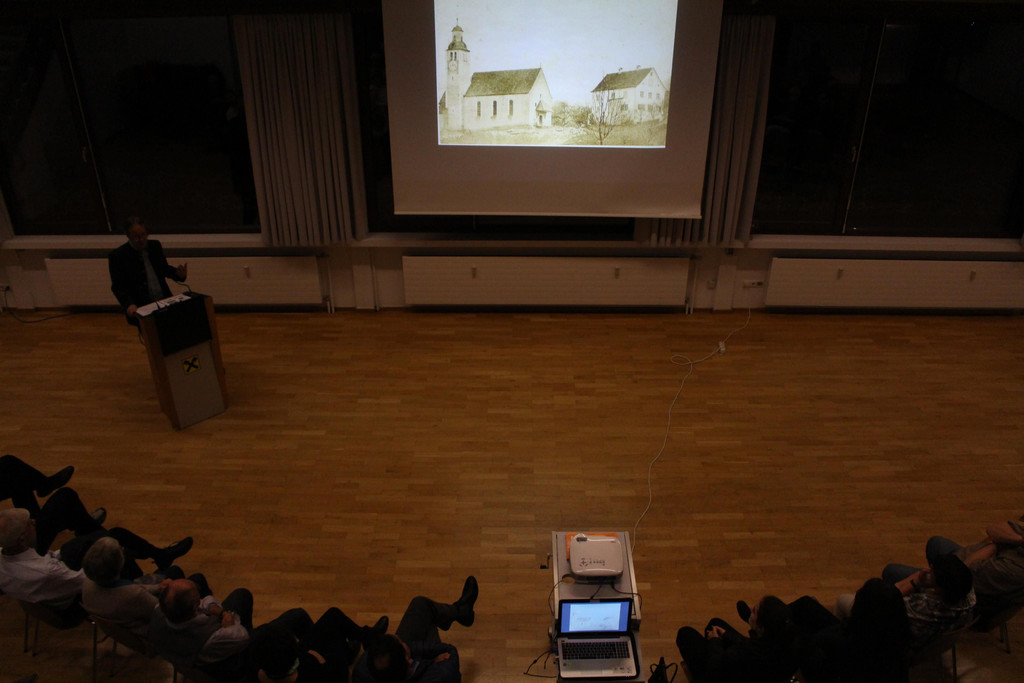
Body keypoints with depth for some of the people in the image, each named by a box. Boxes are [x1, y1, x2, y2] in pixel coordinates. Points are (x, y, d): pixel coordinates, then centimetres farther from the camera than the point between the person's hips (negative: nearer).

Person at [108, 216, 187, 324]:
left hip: (163, 302, 5)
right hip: (139, 309, -5)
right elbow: (118, 286, -6)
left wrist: (179, 274, -2)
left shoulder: (155, 246, 9)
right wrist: (129, 304, -25)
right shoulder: (117, 256, -3)